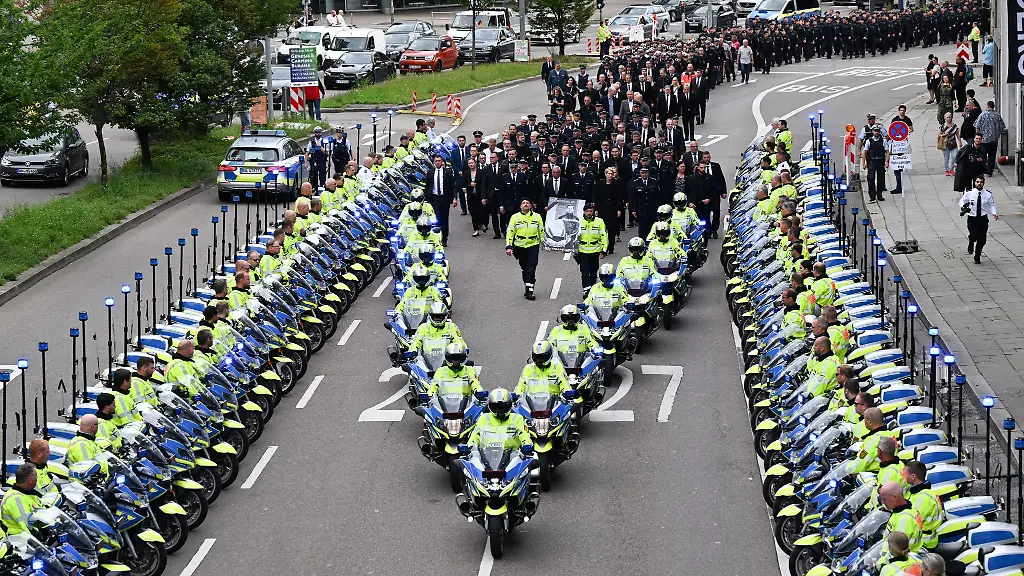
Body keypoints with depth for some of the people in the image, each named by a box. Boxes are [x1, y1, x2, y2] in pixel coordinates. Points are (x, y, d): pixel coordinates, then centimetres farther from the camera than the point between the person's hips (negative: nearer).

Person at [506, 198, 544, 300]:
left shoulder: (537, 217, 4)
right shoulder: (515, 217, 2)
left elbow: (541, 232, 11)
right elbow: (510, 232, 0)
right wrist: (508, 247, -7)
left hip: (533, 246, -1)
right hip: (520, 247, 1)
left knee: (531, 268, -13)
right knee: (525, 269, 9)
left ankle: (529, 291, -15)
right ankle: (527, 289, 23)